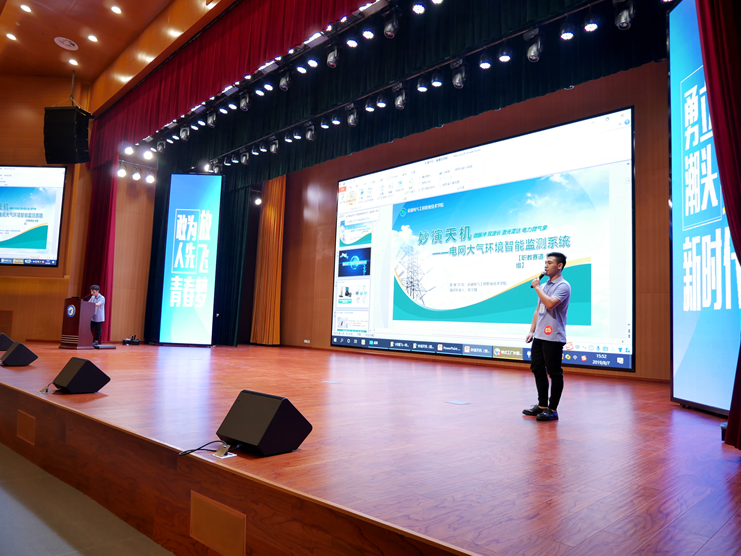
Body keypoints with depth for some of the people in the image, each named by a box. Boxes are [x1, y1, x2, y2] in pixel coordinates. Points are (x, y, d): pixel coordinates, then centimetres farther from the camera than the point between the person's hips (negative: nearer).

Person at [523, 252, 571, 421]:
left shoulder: (563, 286, -9)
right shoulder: (544, 286, 17)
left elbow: (550, 304, -25)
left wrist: (537, 288, -13)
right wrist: (532, 331, 14)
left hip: (553, 338, -9)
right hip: (539, 336, 9)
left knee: (554, 373, -1)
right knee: (537, 369, 13)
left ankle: (552, 410, 8)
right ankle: (542, 405, 24)